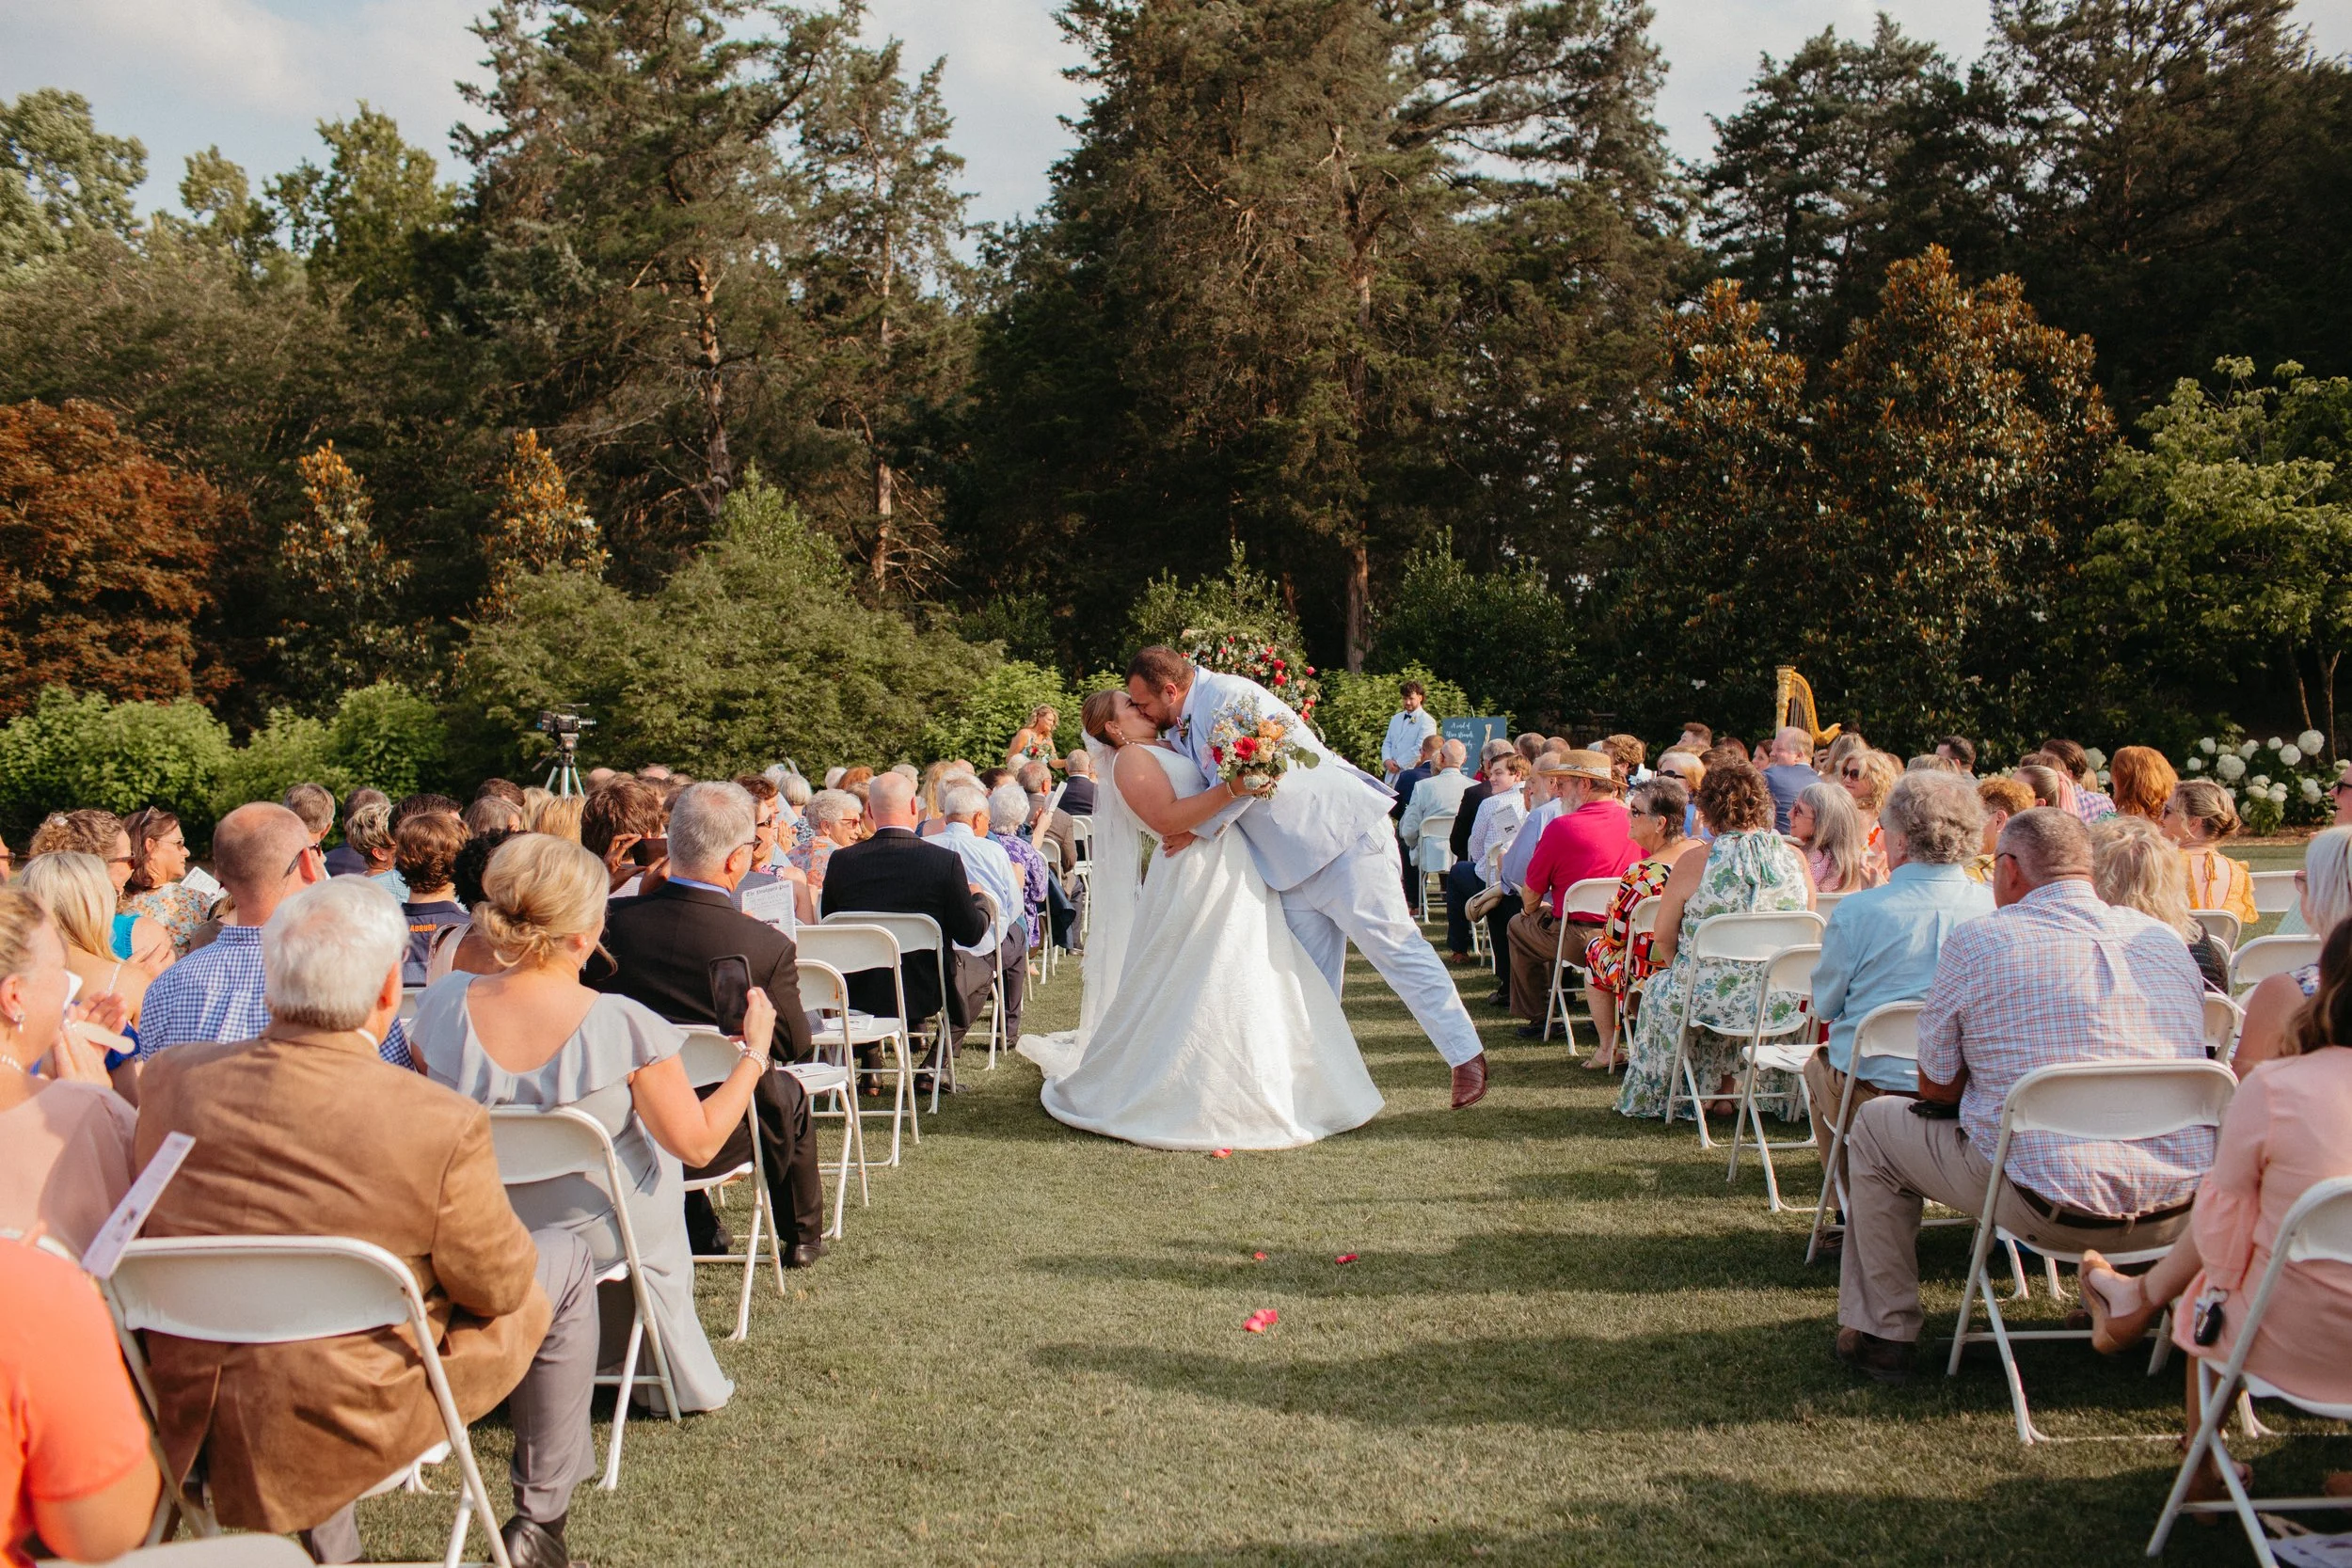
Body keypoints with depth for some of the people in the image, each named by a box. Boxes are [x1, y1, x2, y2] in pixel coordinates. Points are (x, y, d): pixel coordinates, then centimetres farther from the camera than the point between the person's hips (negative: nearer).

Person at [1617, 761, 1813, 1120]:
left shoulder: (1693, 864, -13)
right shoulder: (1795, 859, -4)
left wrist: (1681, 969, 17)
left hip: (1714, 1005, -3)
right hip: (1783, 1006, 4)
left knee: (1660, 986, 30)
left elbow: (1664, 939, -4)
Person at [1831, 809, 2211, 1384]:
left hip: (2053, 1211, -5)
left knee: (1875, 1124, 16)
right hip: (2182, 1215, 6)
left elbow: (1936, 1090, 1)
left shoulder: (1976, 942, -6)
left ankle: (1883, 1333, 21)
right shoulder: (2166, 940, 9)